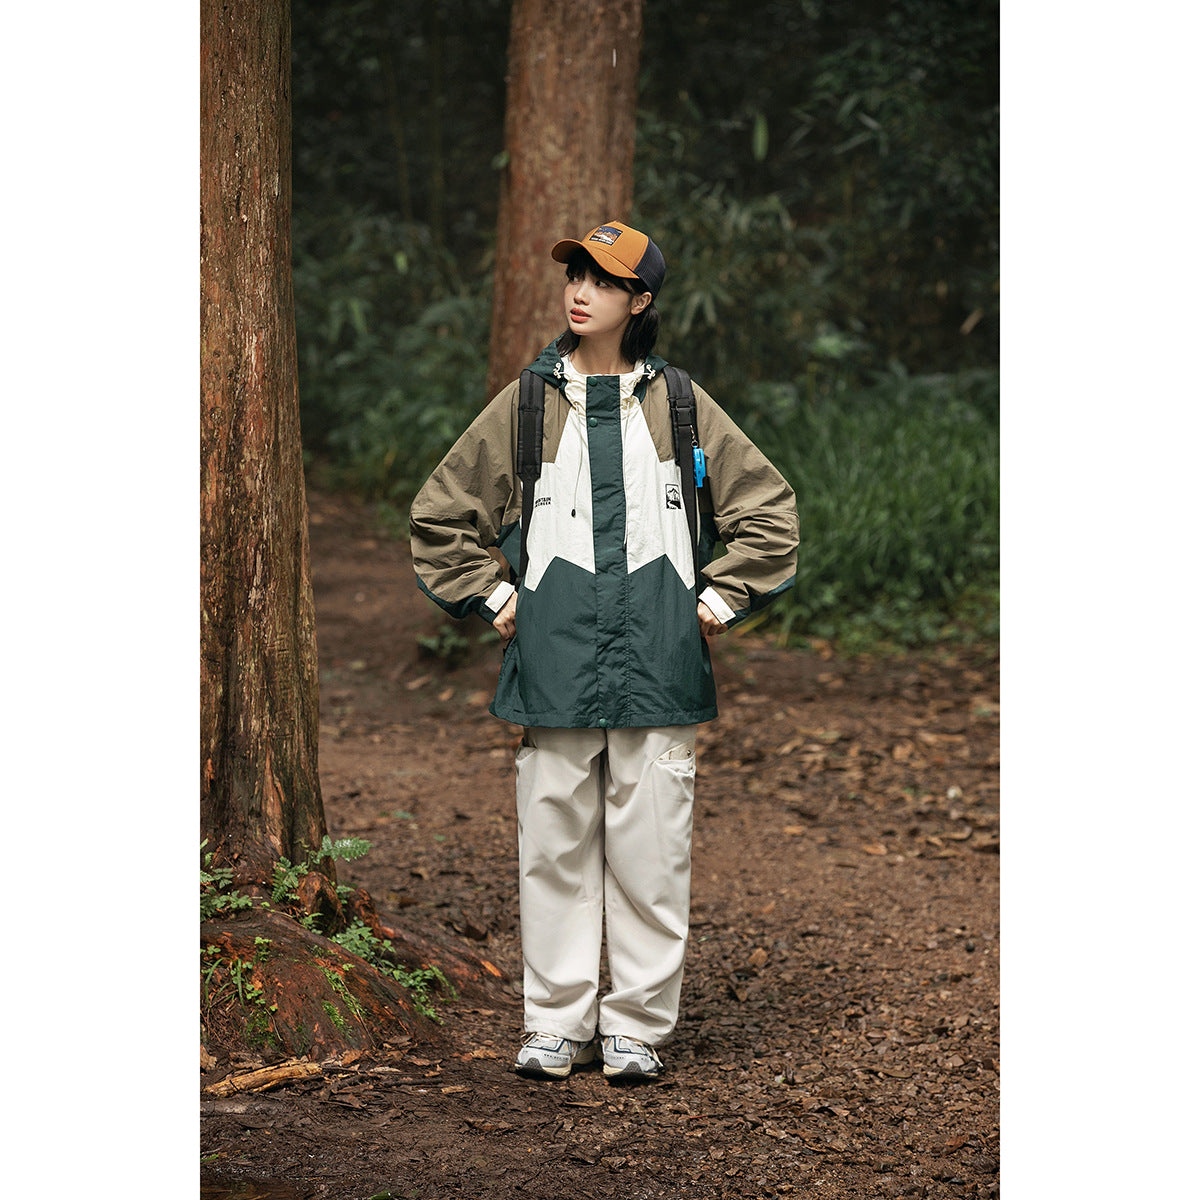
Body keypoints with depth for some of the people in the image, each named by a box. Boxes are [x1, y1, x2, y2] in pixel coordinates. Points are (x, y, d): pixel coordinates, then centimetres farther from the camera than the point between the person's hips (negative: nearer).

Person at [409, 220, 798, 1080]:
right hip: (555, 663, 1)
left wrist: (719, 600, 6)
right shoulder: (526, 405, 8)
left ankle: (638, 1026, 9)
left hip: (659, 664, 0)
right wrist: (492, 597, 9)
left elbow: (768, 509, 13)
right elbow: (441, 515, 16)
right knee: (555, 844, 2)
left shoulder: (680, 407, 8)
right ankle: (557, 1024, 12)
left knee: (652, 848, 0)